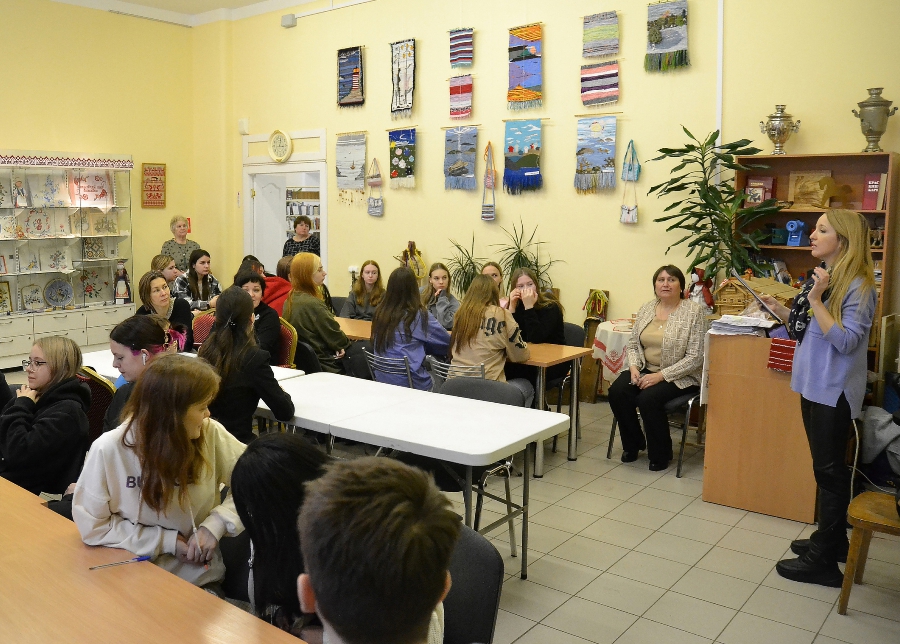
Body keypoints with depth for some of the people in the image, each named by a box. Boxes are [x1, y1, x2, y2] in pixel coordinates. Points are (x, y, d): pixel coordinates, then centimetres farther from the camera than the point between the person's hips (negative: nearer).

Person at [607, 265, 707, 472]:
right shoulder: (646, 309, 7)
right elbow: (633, 344, 12)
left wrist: (661, 375, -20)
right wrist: (634, 367, -9)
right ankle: (633, 444, 4)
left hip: (680, 376, -5)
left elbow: (695, 357, -15)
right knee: (617, 391, -20)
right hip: (646, 370, 5)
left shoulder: (694, 312, -11)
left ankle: (660, 454, -4)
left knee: (649, 398, -30)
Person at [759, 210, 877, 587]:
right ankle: (832, 540, 33)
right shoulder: (820, 276, 9)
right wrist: (777, 308, 4)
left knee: (829, 471, -1)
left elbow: (845, 340, -22)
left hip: (834, 392, -8)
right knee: (827, 468, 18)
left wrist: (815, 300, -24)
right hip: (813, 386, 8)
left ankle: (824, 561, 9)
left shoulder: (858, 286, -15)